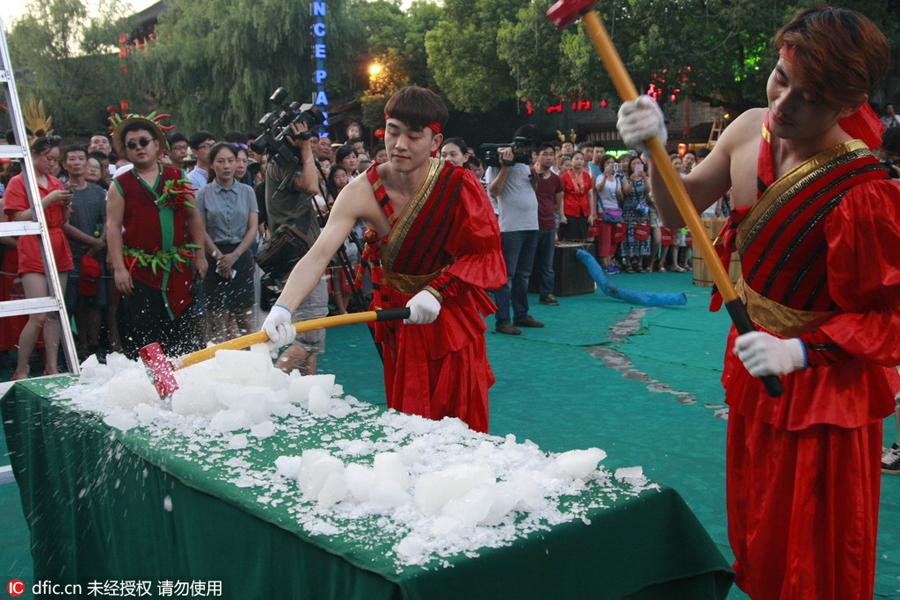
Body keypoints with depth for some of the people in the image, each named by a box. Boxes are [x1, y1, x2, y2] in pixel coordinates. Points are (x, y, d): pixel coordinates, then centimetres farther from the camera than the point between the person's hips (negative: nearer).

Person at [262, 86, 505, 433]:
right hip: (396, 318, 1)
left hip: (451, 315, -1)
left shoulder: (459, 186, -18)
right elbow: (319, 255, -26)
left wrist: (437, 291, -27)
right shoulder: (363, 192, -17)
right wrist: (283, 307, -42)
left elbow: (484, 254, -12)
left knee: (462, 425, 3)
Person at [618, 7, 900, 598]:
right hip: (754, 362, 7)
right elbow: (678, 212, 1)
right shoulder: (751, 130, -7)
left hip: (820, 386, -7)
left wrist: (800, 352, -30)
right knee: (756, 529, 24)